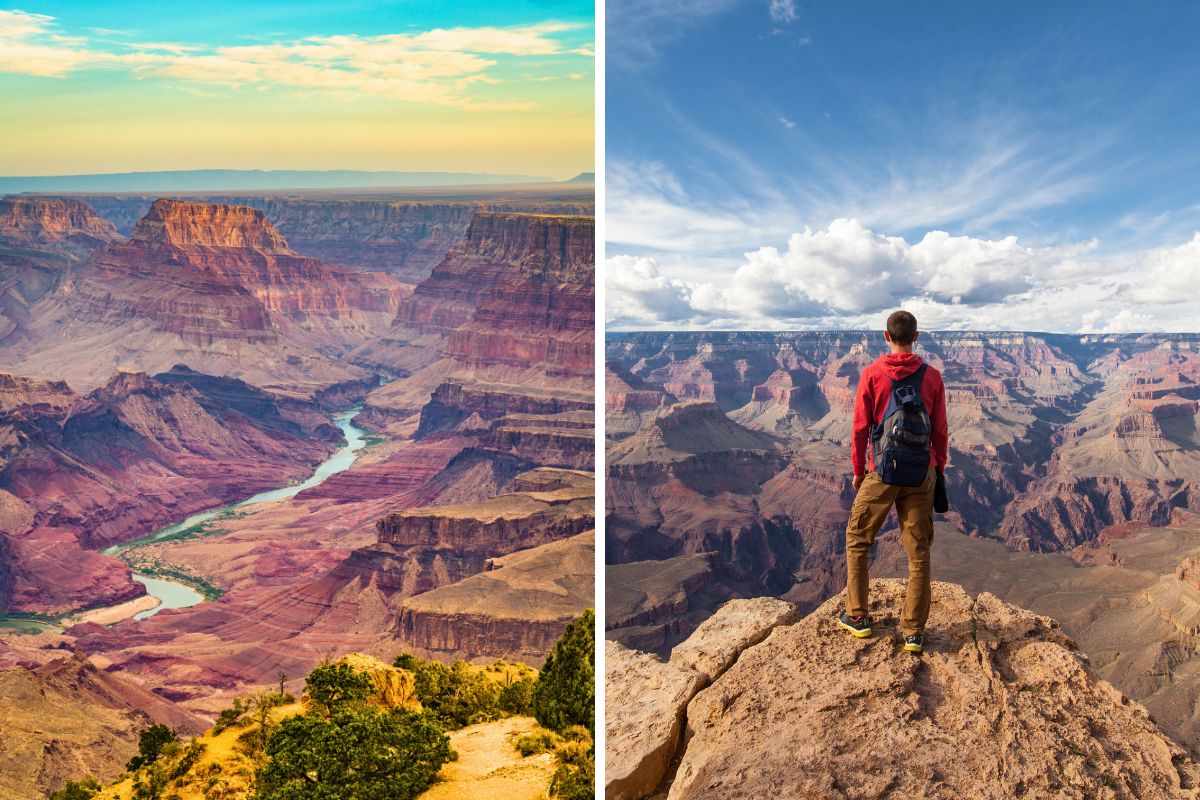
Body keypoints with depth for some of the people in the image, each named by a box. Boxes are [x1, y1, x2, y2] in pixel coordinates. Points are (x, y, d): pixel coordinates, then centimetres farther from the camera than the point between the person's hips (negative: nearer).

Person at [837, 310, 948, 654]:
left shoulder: (872, 375, -6)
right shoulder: (932, 377, 0)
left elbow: (861, 429, -4)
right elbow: (940, 431, 4)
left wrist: (858, 471, 8)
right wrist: (939, 468, 17)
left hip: (881, 474, -2)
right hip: (920, 476, 2)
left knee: (857, 540, 16)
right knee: (919, 553, 8)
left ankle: (858, 617, 18)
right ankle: (914, 632, 11)